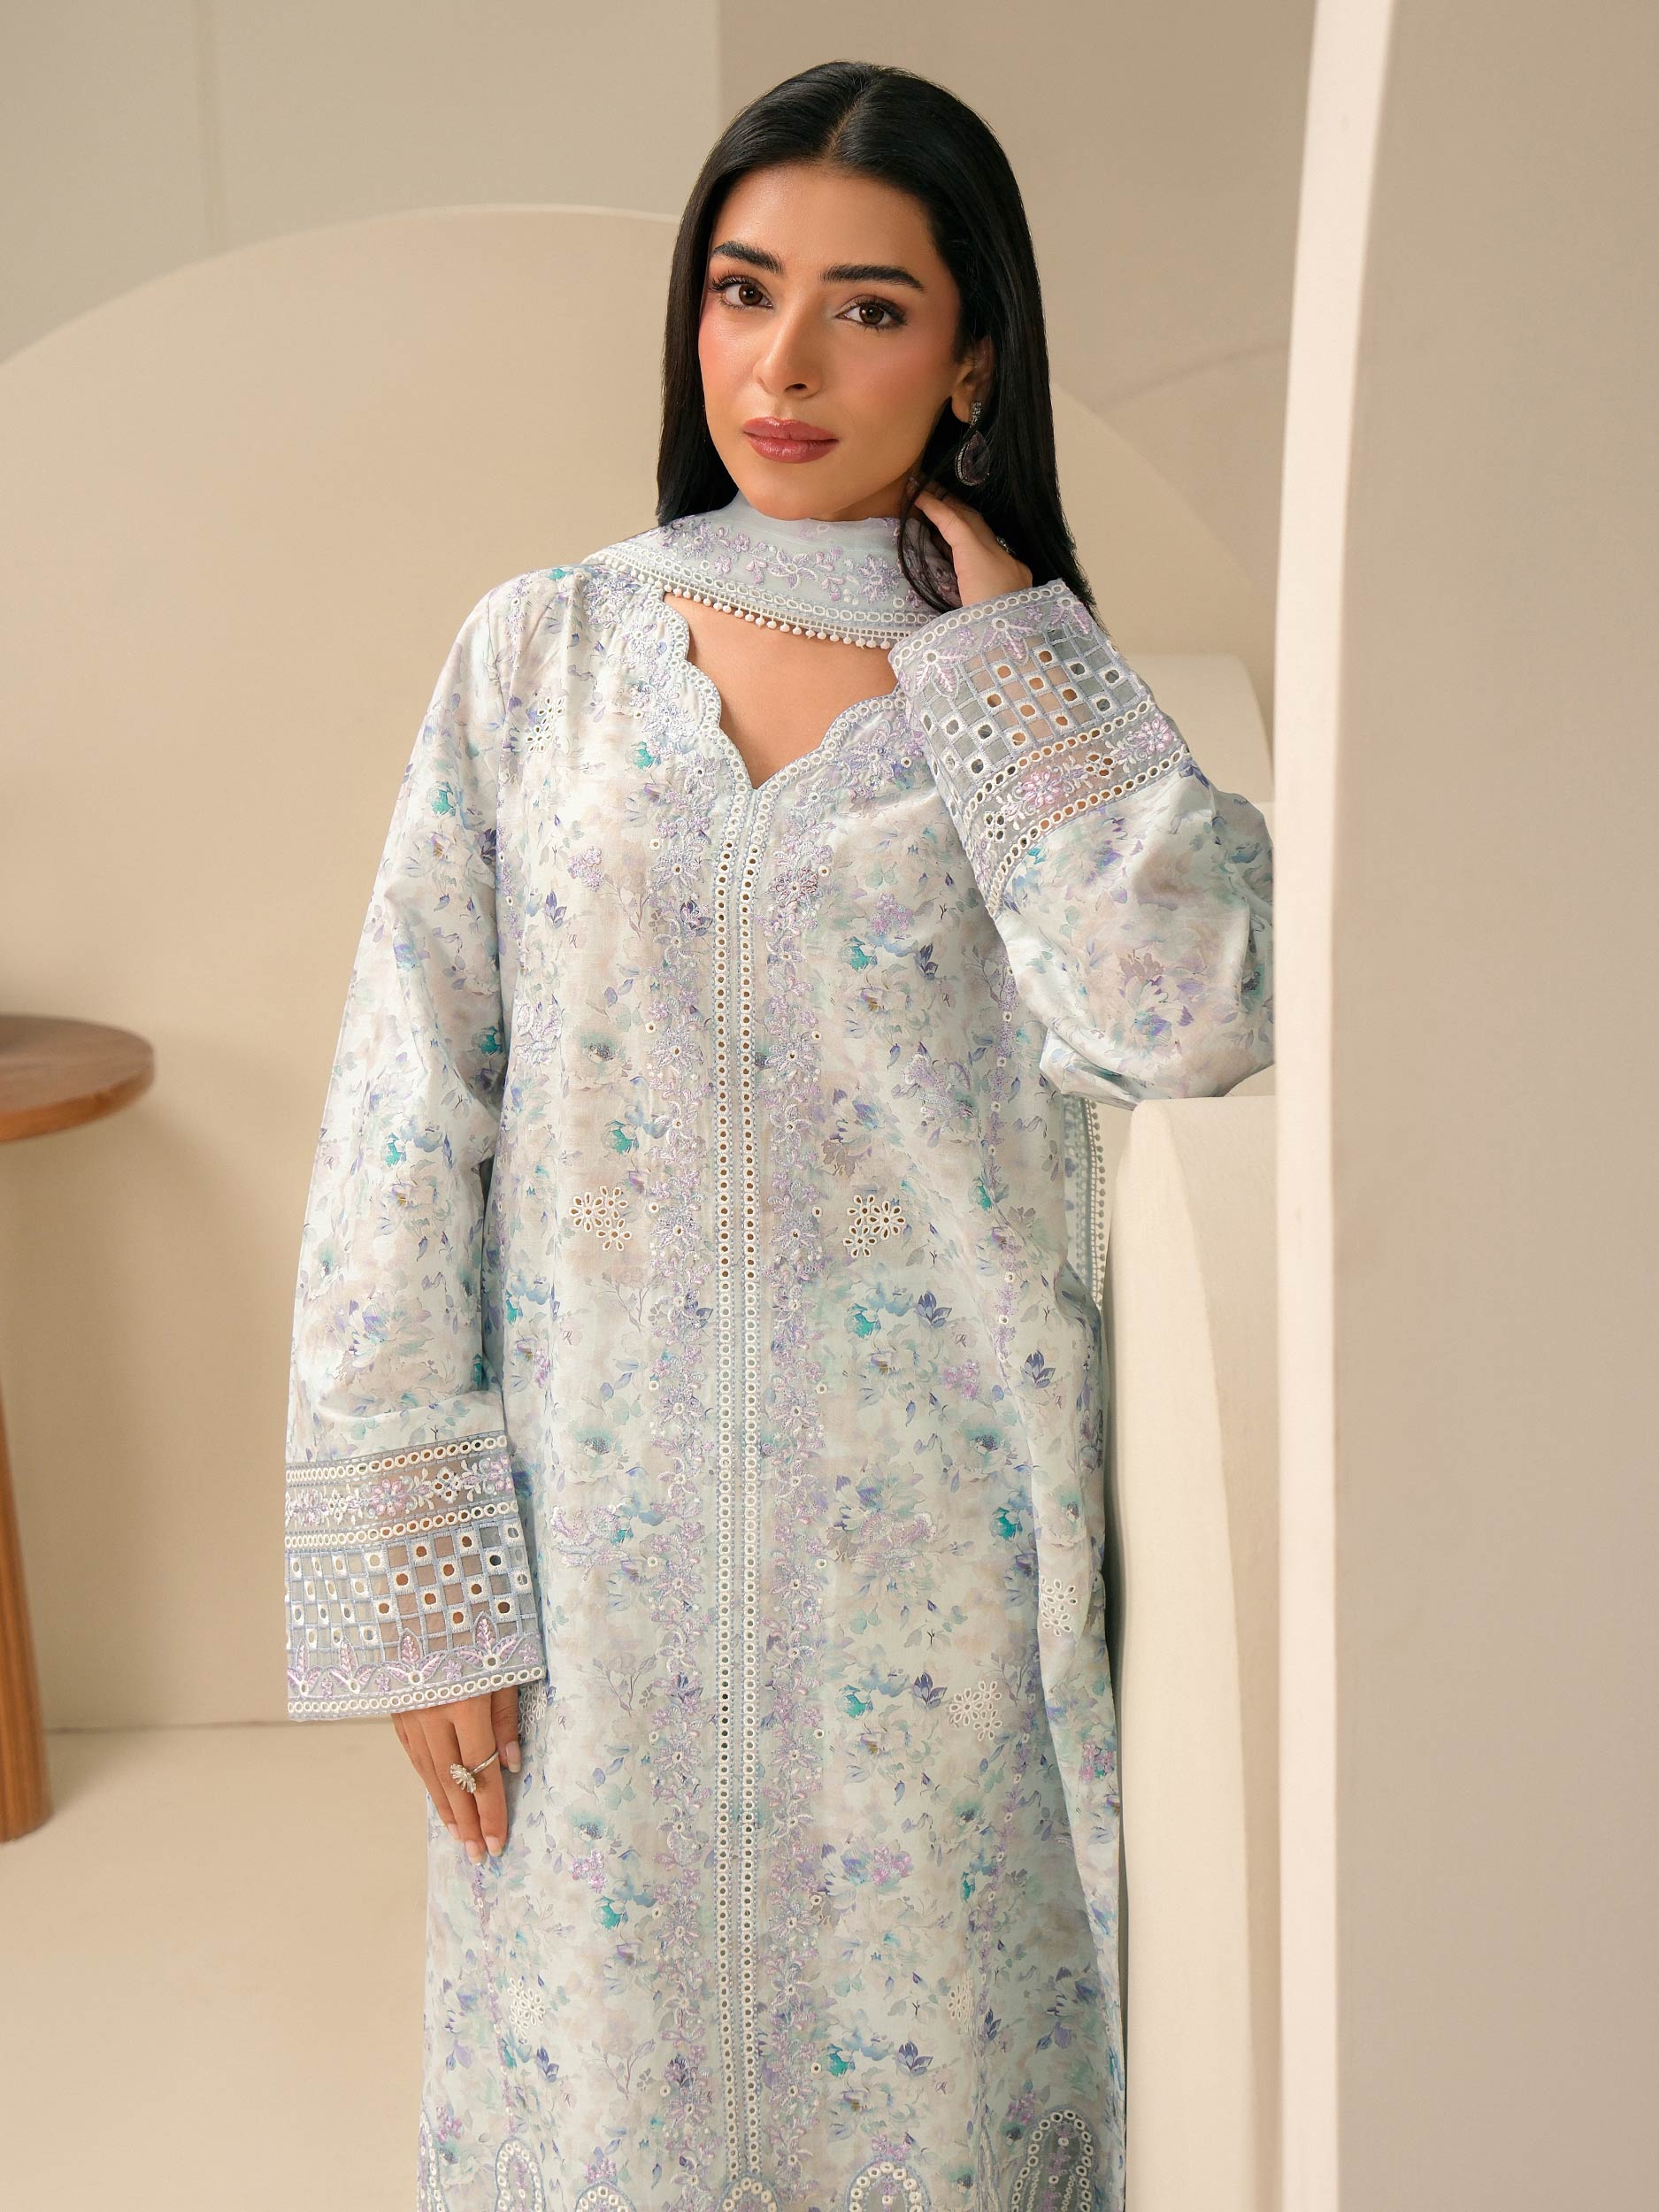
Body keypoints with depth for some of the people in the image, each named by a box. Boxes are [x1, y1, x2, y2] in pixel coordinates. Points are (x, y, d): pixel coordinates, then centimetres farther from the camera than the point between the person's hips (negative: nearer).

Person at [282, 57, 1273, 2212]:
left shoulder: (1042, 699, 0)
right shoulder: (542, 651, 0)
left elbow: (1192, 1013, -21)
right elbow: (405, 1126, -2)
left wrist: (993, 623, -12)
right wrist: (420, 1578, -5)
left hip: (933, 1520, 0)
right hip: (603, 1505, 1)